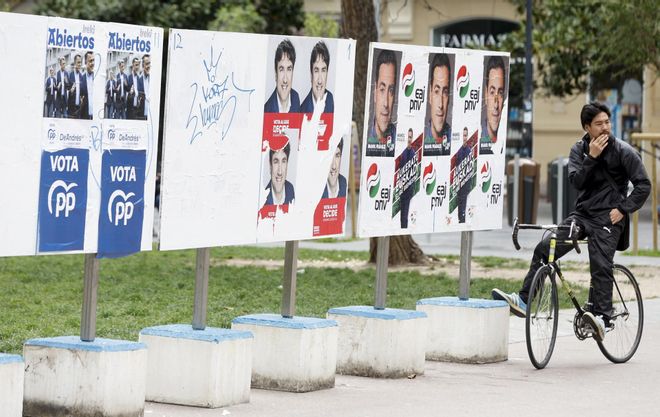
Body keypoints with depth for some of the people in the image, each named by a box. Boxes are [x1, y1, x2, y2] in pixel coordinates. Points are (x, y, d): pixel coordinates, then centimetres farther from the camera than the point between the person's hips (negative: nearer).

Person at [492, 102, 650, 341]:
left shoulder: (623, 151, -4)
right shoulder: (579, 150, 7)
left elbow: (643, 185, -4)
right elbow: (576, 181, -7)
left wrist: (623, 209, -12)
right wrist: (591, 158, -18)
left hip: (608, 217, -5)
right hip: (582, 214, 5)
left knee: (600, 265, -21)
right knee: (544, 249, -9)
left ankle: (602, 318, -21)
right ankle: (524, 300, -7)